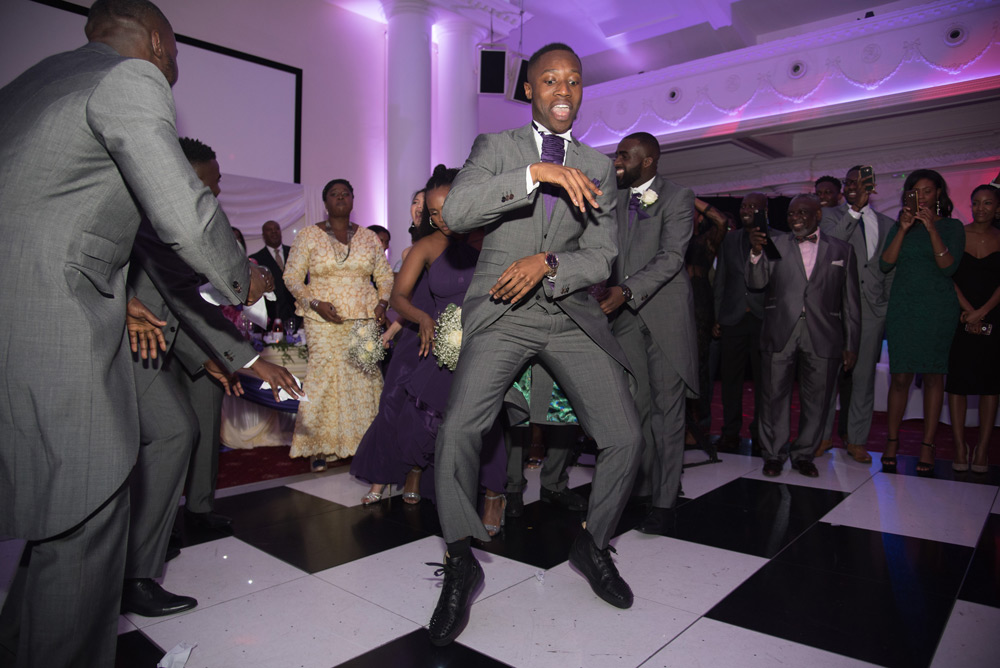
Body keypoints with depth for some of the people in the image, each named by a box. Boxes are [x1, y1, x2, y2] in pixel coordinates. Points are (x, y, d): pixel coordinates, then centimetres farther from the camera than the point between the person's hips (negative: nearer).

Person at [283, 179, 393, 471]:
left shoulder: (368, 237, 13)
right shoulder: (309, 236, 5)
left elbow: (385, 275, 17)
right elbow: (292, 277, 4)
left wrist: (382, 303, 0)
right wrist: (315, 303, -10)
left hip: (364, 319, 2)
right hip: (323, 319, -2)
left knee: (365, 375, -5)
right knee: (323, 375, -9)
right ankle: (319, 446, 2)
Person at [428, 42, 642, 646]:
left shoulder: (598, 167, 14)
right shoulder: (495, 147, 8)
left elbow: (600, 258, 6)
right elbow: (456, 212, -12)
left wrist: (546, 263, -14)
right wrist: (536, 174, -22)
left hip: (572, 313, 3)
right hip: (502, 312, -2)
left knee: (625, 436, -6)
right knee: (458, 431, -18)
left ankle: (594, 544, 21)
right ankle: (461, 564, 5)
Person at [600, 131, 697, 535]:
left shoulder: (678, 198, -1)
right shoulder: (614, 198, 16)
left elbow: (671, 257, -12)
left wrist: (627, 291, -24)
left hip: (664, 311, -4)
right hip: (624, 313, 4)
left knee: (667, 406, 0)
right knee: (634, 404, 3)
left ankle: (665, 499, 9)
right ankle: (651, 480, 20)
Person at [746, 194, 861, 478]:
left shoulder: (842, 250, 9)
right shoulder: (775, 244, 8)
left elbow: (850, 302, 9)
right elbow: (757, 282, -3)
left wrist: (851, 345, 6)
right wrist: (756, 252, -21)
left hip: (822, 337, 1)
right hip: (779, 334, 0)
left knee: (815, 400, 8)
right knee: (775, 396, 4)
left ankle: (803, 454, 24)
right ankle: (773, 455, 18)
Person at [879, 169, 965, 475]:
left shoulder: (952, 226, 6)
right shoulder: (900, 226, 12)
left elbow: (949, 267, -7)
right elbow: (885, 264, -1)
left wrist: (931, 227, -13)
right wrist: (904, 229, -9)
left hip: (938, 308, -1)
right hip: (903, 307, 1)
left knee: (933, 376, 1)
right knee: (900, 377, -3)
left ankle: (927, 446, 7)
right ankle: (892, 443, 5)